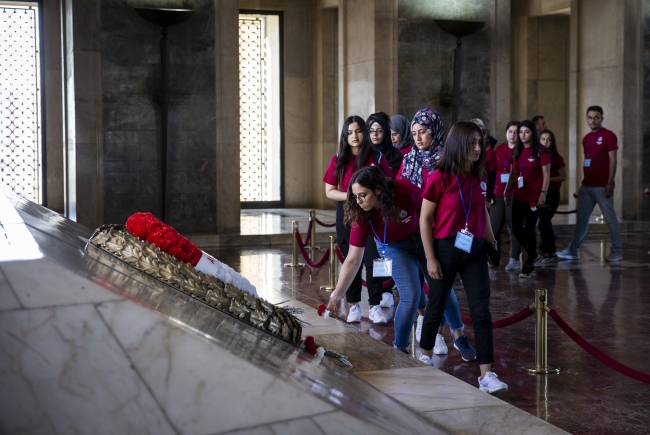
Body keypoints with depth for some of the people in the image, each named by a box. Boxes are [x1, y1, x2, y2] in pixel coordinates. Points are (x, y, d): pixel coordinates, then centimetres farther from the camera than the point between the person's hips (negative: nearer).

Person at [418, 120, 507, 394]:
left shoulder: (480, 176, 3)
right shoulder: (440, 178, -12)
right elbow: (425, 220, -9)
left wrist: (492, 242, 14)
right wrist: (430, 258, -11)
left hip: (474, 250, 4)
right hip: (446, 248, -4)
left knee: (481, 311, -4)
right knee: (437, 305, 11)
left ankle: (486, 375, -5)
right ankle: (425, 355, 36)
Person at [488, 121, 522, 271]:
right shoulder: (498, 150, 11)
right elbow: (492, 172, 10)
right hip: (498, 194, 4)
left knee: (514, 228, 1)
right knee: (494, 227, 3)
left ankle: (514, 260, 8)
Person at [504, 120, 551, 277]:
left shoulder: (540, 151, -5)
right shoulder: (516, 151, 10)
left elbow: (546, 174, -7)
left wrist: (543, 193, -14)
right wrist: (507, 191, 10)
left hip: (534, 196, -6)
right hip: (518, 196, 6)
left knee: (529, 229, -4)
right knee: (516, 229, 6)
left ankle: (529, 265, 8)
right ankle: (532, 254, 29)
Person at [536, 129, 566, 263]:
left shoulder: (556, 158, -4)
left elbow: (563, 177, -4)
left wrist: (549, 179, -16)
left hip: (552, 193, -4)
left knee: (543, 223, -11)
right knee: (545, 223, 9)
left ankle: (548, 253, -3)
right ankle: (550, 252, 18)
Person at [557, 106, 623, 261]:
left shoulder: (608, 136, -6)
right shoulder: (586, 138, 14)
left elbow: (612, 160, -10)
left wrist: (610, 183, -16)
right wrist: (583, 181, 16)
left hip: (602, 187, -7)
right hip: (586, 186, 7)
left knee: (610, 218, 0)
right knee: (581, 218, 7)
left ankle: (617, 251, 8)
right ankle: (573, 250, 10)